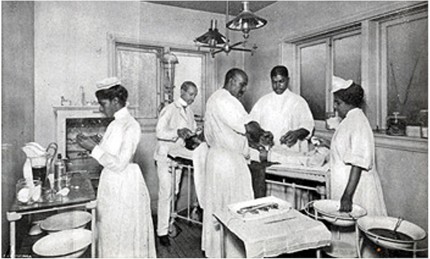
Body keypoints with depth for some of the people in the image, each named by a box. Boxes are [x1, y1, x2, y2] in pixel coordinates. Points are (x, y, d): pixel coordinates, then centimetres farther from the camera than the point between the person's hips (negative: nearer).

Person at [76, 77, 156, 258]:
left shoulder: (130, 126, -18)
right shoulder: (116, 124, 8)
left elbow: (119, 164, -21)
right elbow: (109, 153, 11)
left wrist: (94, 148, -17)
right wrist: (92, 144, 2)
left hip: (124, 185, -8)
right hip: (110, 183, 8)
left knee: (124, 233, 8)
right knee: (111, 231, 19)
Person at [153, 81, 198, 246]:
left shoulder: (189, 112, 11)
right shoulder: (169, 110, -11)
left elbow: (193, 130, 19)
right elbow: (159, 132, -17)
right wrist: (177, 132, -32)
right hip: (166, 156, -7)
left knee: (175, 192, 13)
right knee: (166, 194, -6)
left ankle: (169, 221, 28)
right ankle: (162, 231, 2)